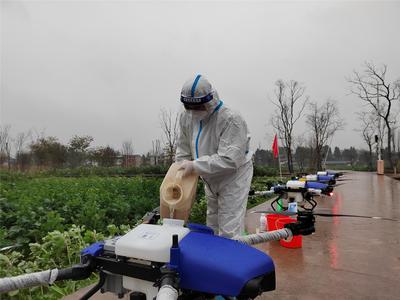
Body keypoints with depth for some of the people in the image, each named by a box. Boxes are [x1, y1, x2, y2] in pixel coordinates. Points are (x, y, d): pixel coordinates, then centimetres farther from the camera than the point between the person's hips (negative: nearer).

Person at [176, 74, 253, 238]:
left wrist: (194, 166, -32)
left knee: (229, 232, -6)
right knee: (212, 227, 21)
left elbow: (228, 160, -34)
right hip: (211, 180, 7)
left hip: (234, 177, -7)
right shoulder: (186, 117, -7)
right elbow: (183, 150, 2)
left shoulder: (232, 120, -28)